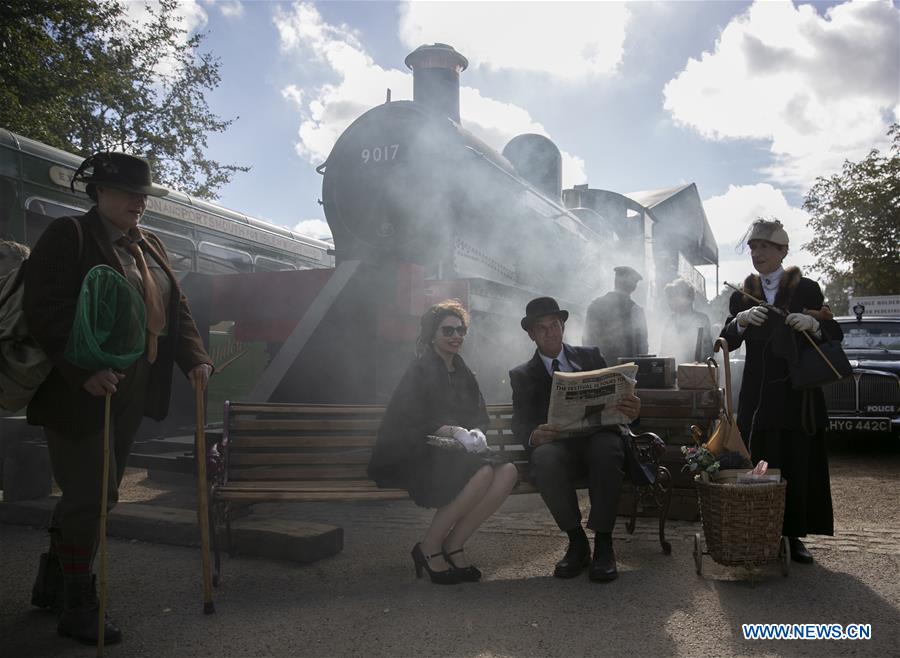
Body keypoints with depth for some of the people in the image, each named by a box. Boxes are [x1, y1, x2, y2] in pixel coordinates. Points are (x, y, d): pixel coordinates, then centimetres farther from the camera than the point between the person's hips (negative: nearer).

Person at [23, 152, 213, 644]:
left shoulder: (150, 246, 15)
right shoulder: (68, 236, -7)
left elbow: (176, 307, 14)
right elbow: (46, 309, -17)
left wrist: (194, 358, -2)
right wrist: (84, 372, -25)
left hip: (131, 391, 7)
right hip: (78, 391, -7)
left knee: (98, 495, 14)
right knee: (89, 497, -2)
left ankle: (52, 584, 33)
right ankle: (77, 608, 14)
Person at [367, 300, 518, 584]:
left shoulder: (463, 373, 18)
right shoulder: (420, 371, -4)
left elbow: (479, 418, 15)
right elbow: (408, 424, -12)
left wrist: (476, 433, -10)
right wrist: (452, 431, -24)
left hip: (457, 454, 7)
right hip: (417, 457, -7)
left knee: (508, 471, -19)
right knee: (483, 473, -31)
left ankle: (453, 545, -11)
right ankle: (429, 548, -15)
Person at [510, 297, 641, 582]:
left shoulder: (591, 356, 17)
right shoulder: (522, 375, 14)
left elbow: (617, 396, 10)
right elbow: (520, 422, 2)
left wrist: (631, 409, -16)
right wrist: (533, 436, -24)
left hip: (597, 437, 1)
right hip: (556, 443, 0)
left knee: (607, 448, -35)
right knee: (543, 458, -35)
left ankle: (603, 543, -21)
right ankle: (576, 542, -16)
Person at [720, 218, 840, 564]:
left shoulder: (807, 289, 3)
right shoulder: (742, 295, 8)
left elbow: (836, 335, 0)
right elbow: (727, 342, 0)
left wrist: (813, 323, -22)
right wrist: (741, 320, -21)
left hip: (798, 394, -1)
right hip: (758, 395, 1)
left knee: (798, 466, 1)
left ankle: (794, 536, 13)